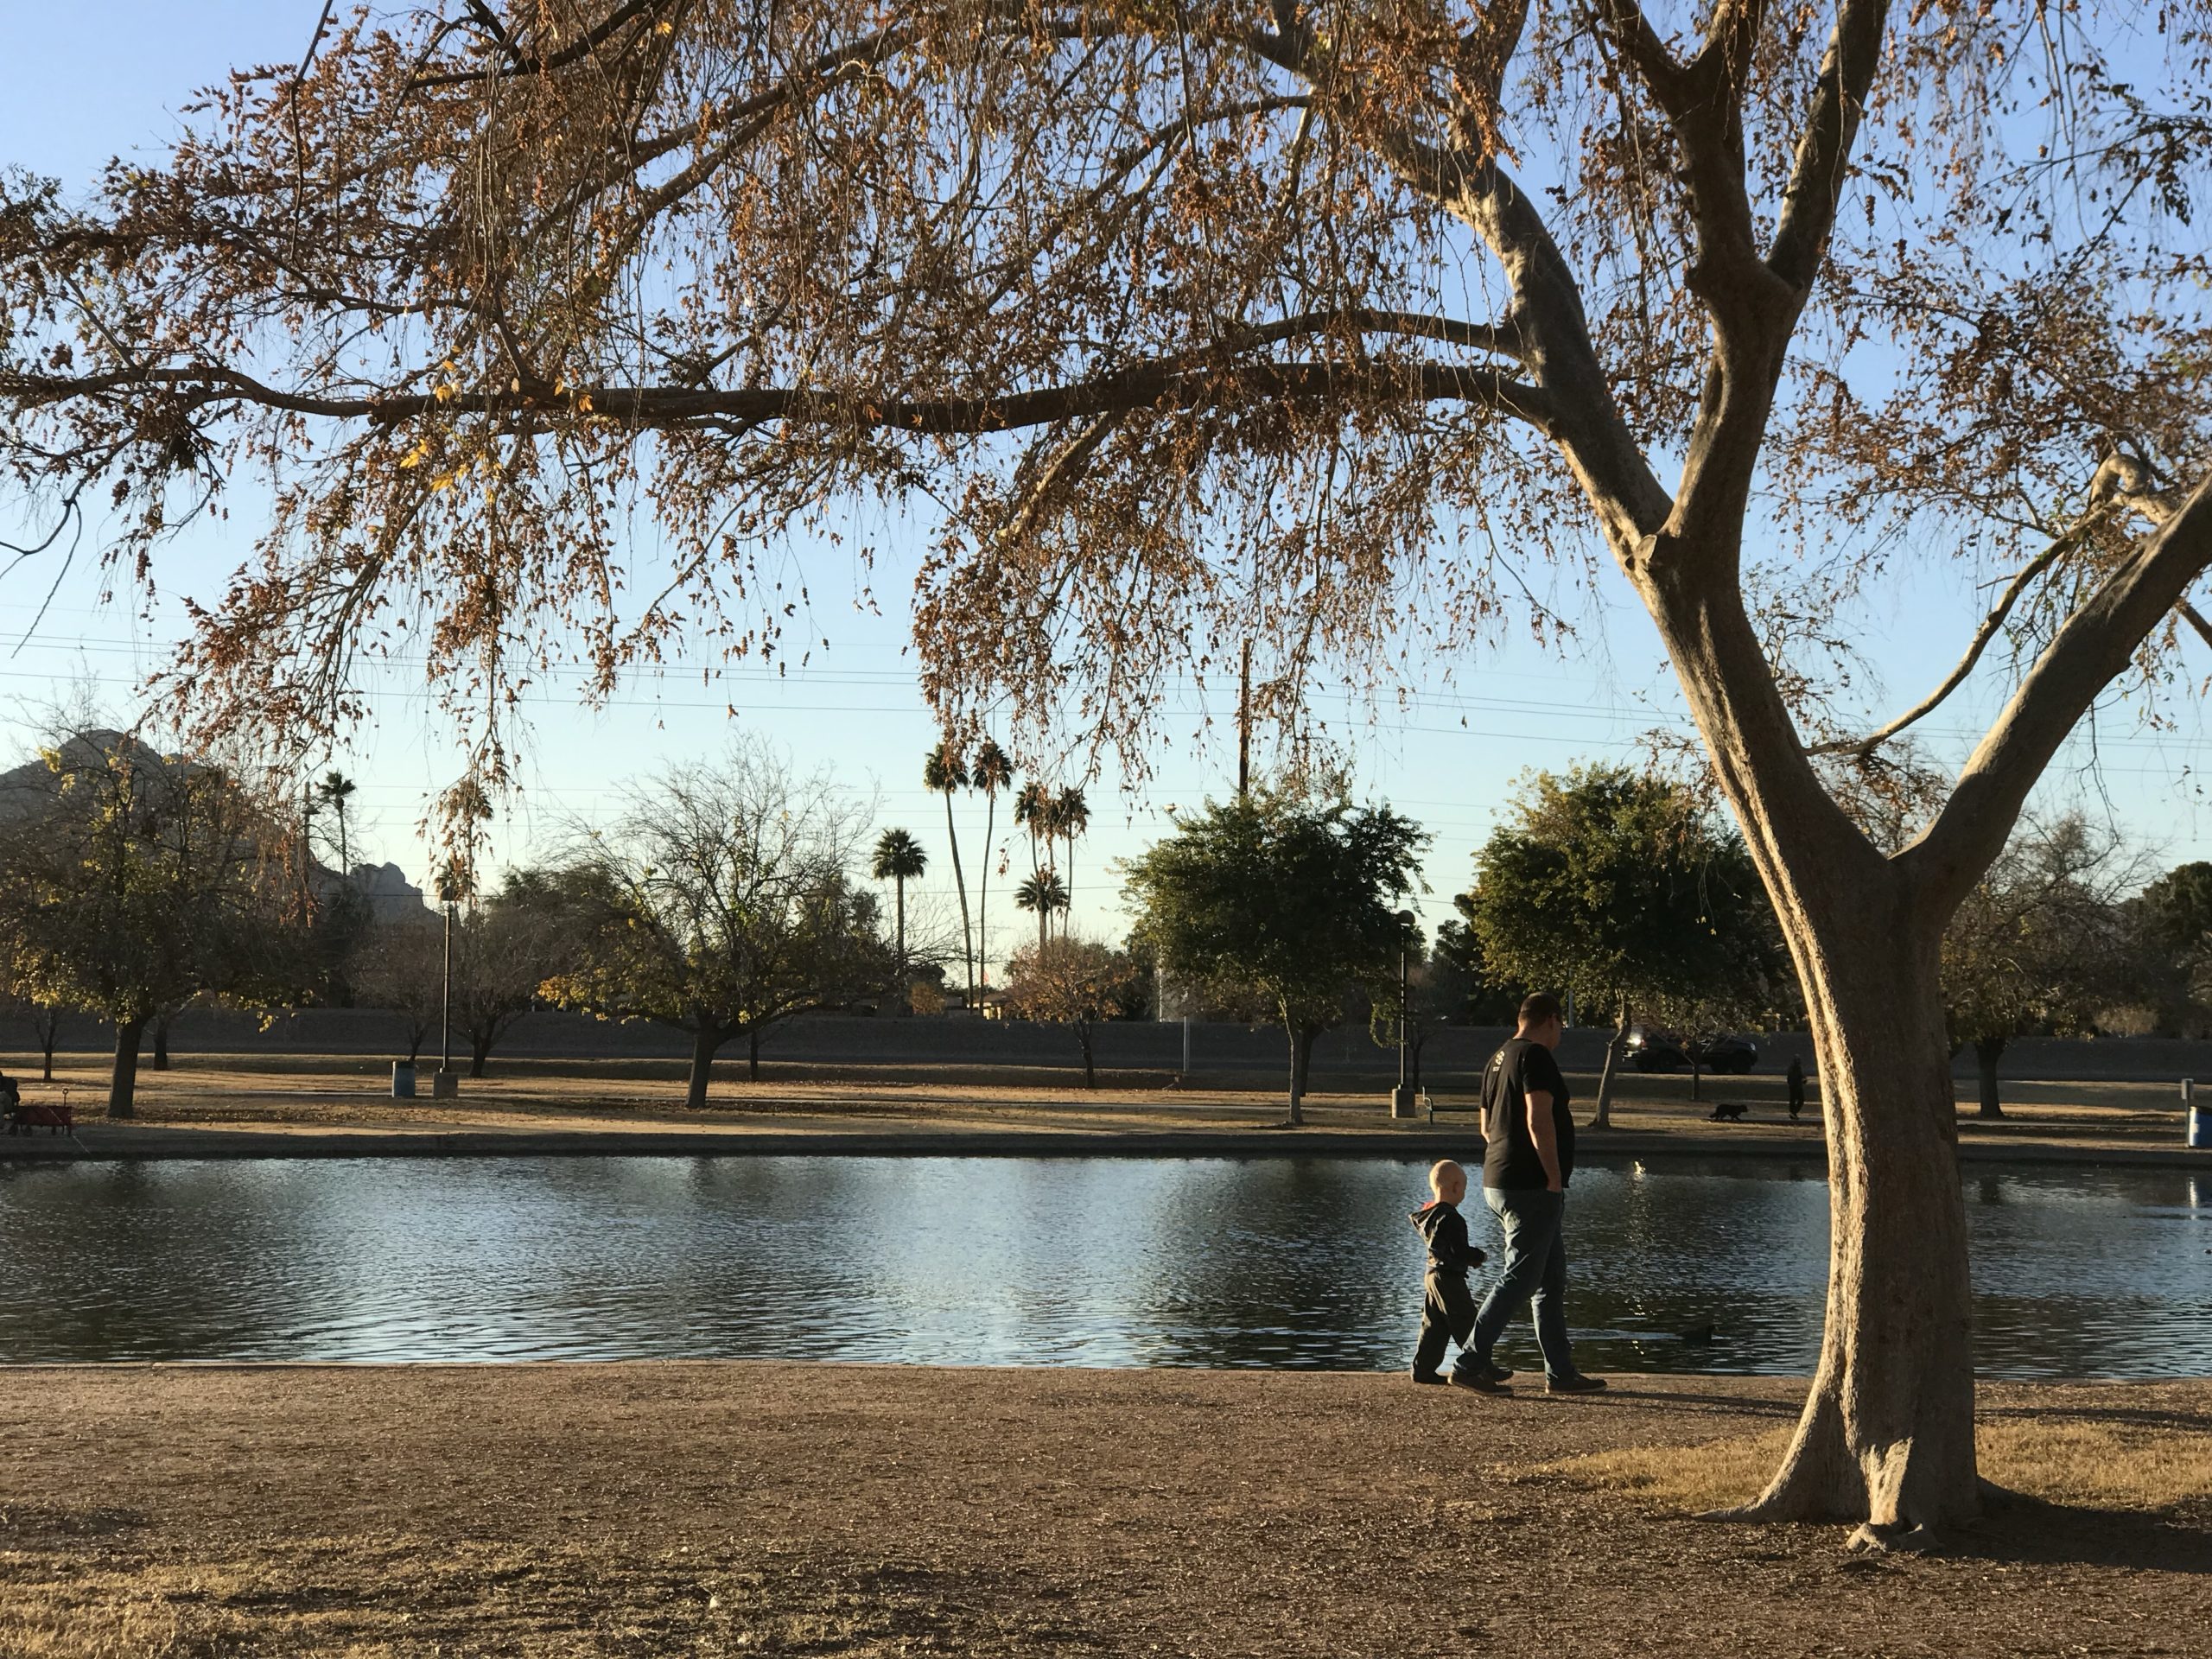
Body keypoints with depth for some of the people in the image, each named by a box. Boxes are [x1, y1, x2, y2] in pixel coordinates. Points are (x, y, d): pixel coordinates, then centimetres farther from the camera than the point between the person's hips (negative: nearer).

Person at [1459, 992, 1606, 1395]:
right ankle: (1470, 1364, -6)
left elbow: (1487, 1126, 23)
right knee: (1519, 1279, -6)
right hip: (1531, 1188, -10)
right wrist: (1555, 1177, -17)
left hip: (1498, 1184, 10)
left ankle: (1561, 1373, 13)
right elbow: (1538, 1120, -22)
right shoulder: (1536, 1056, -12)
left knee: (1550, 1281, 12)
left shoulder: (1498, 1059, 18)